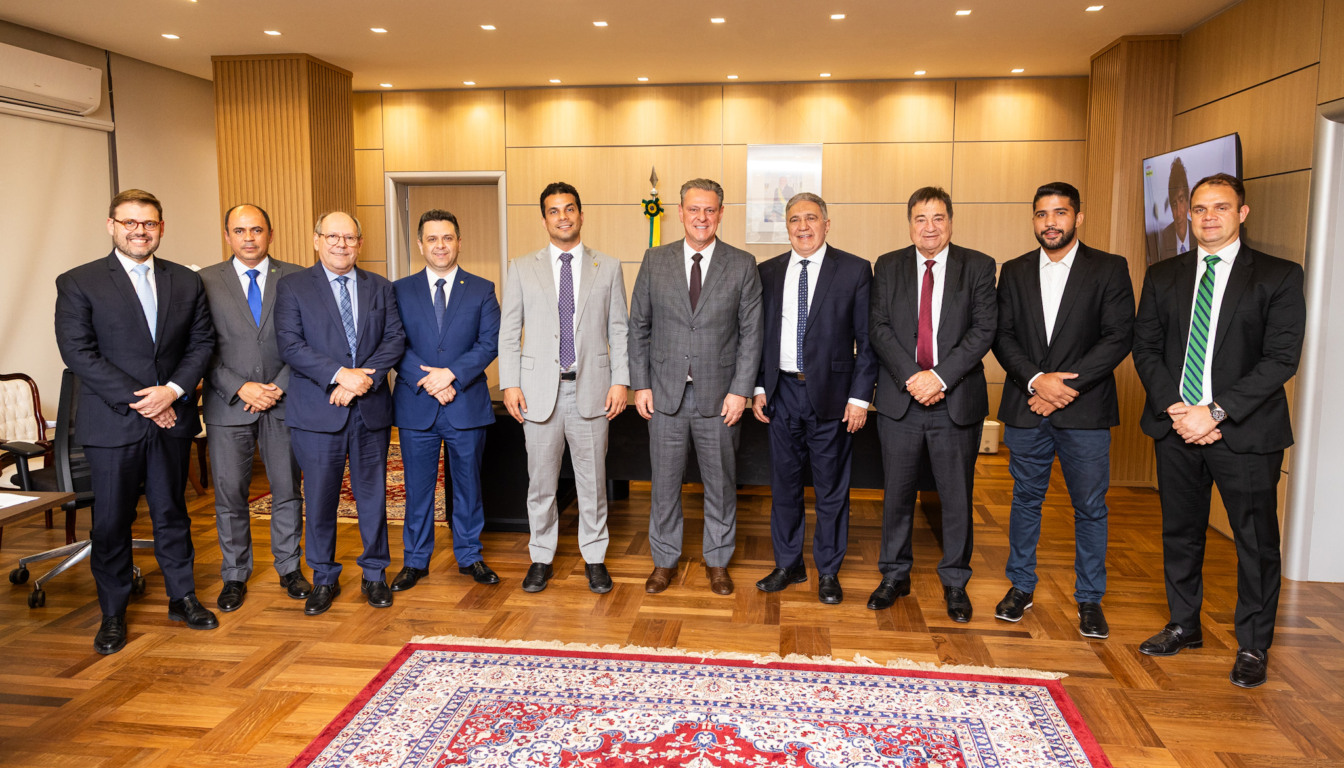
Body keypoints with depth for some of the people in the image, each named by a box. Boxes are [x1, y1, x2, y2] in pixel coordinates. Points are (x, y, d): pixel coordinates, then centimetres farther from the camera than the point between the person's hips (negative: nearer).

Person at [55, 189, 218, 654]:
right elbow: (78, 352, -9)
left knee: (172, 513, 13)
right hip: (112, 423, -2)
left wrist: (174, 390, -10)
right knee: (112, 521, 7)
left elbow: (202, 342, 5)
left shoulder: (186, 282, 8)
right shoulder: (78, 284, -2)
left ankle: (182, 598, 27)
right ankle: (113, 615, 21)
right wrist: (136, 399, -15)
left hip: (171, 420, 3)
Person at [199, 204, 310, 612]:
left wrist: (279, 387, -10)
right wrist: (240, 388, -11)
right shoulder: (206, 281, 3)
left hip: (283, 400, 0)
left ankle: (289, 567, 25)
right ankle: (234, 576, 22)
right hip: (228, 405, 0)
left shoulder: (294, 277, 3)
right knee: (230, 496, 7)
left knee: (287, 491, 9)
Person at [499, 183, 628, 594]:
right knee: (541, 480, 8)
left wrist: (620, 381, -4)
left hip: (591, 388, 0)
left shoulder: (608, 268, 7)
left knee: (592, 479, 7)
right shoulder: (522, 268, 7)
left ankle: (594, 557, 22)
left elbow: (619, 330, 5)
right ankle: (541, 558, 23)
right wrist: (510, 384, -4)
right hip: (540, 388, 0)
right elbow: (509, 331, 5)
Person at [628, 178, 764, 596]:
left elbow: (751, 333, -1)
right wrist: (640, 384, -1)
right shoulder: (655, 260, 4)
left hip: (718, 395, -1)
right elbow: (639, 326, 5)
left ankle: (717, 561, 28)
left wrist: (740, 390, -8)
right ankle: (664, 560, 26)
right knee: (665, 481, 9)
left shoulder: (742, 265, 0)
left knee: (720, 482, 10)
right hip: (665, 392, 1)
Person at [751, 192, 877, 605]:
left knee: (832, 488, 7)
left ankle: (828, 572, 23)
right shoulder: (769, 272, 7)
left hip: (831, 394, -3)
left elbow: (867, 340, -4)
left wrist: (860, 396, -9)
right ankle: (788, 564, 28)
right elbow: (759, 334, 11)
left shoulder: (855, 270, -3)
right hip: (782, 392, 3)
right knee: (784, 483, 12)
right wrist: (758, 387, 3)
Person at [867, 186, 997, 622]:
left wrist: (940, 376, -16)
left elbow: (983, 330, -6)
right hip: (900, 399, 1)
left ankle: (955, 582, 24)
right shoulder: (888, 267, 7)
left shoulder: (978, 267, 3)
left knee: (957, 496, 8)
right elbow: (878, 329, -1)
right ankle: (895, 575, 25)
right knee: (897, 493, 9)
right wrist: (911, 378, -13)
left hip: (957, 401, -1)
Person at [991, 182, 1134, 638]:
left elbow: (1119, 338, -7)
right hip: (1026, 408, 2)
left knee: (1090, 507, 5)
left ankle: (1089, 599, 20)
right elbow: (1002, 337, 3)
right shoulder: (1014, 272, 9)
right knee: (1026, 499, 11)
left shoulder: (1110, 270, 1)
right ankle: (1021, 587, 25)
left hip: (1085, 411, -2)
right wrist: (1036, 379, -13)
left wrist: (1067, 384, -15)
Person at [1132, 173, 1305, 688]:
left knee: (1255, 539, 5)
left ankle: (1253, 645, 21)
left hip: (1245, 431, -3)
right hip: (1175, 427, 3)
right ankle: (1184, 625, 30)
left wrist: (1216, 412, -17)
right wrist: (1174, 408, -9)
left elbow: (1281, 359, -9)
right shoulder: (1163, 277, 9)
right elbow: (1146, 348, 6)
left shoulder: (1278, 277, -2)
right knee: (1180, 531, 14)